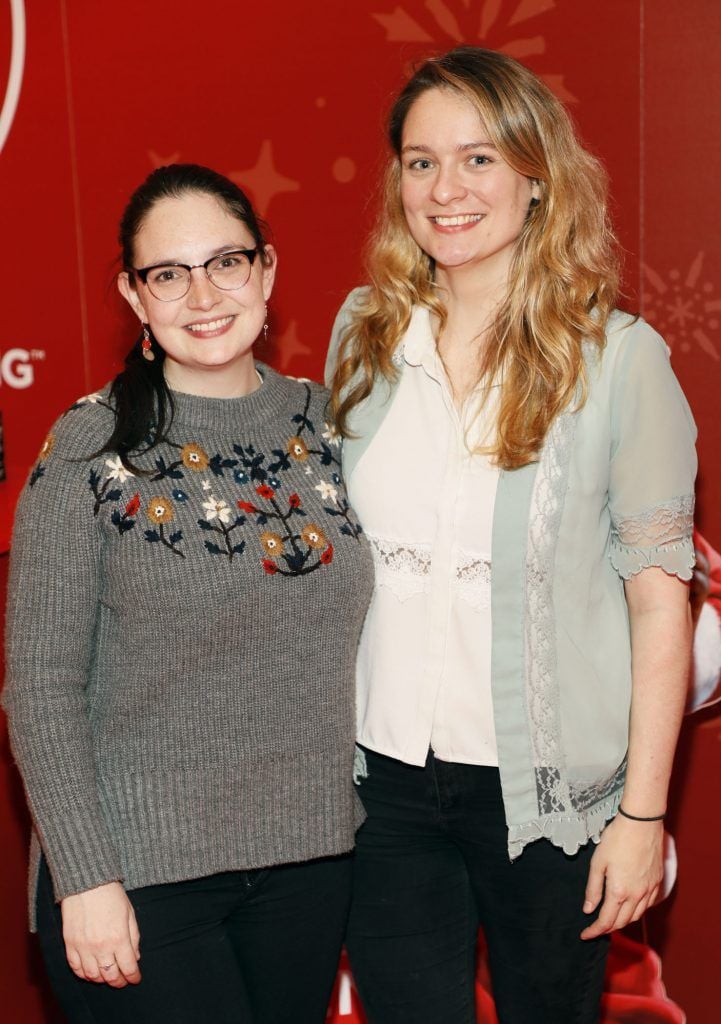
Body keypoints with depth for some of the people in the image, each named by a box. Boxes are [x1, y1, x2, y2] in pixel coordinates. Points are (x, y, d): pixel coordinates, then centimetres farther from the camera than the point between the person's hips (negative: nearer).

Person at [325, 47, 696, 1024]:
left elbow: (660, 600, -9)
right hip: (384, 778, 3)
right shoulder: (363, 332, 1)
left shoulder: (618, 357, -10)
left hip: (547, 788, -2)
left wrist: (643, 813, -9)